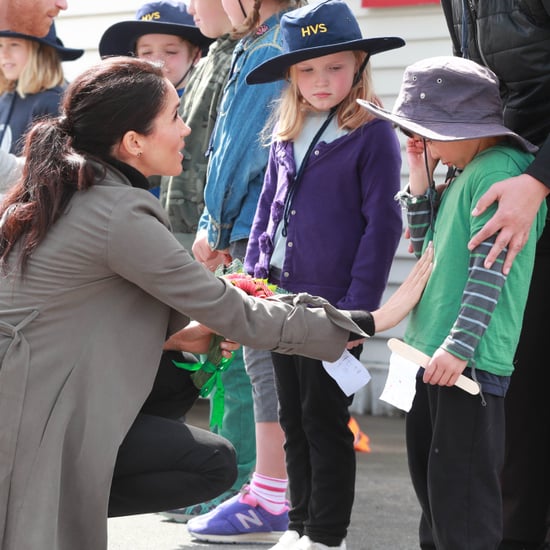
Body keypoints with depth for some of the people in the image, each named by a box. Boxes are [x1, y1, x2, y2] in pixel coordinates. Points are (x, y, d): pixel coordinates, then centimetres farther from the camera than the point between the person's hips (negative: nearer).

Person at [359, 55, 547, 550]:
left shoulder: (500, 172, -15)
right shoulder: (462, 175, 16)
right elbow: (426, 245, 25)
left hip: (470, 361, -10)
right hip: (432, 353, 10)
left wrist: (459, 344, -22)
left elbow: (490, 268, -20)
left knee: (460, 490, -8)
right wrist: (420, 182, 13)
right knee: (428, 475, 18)